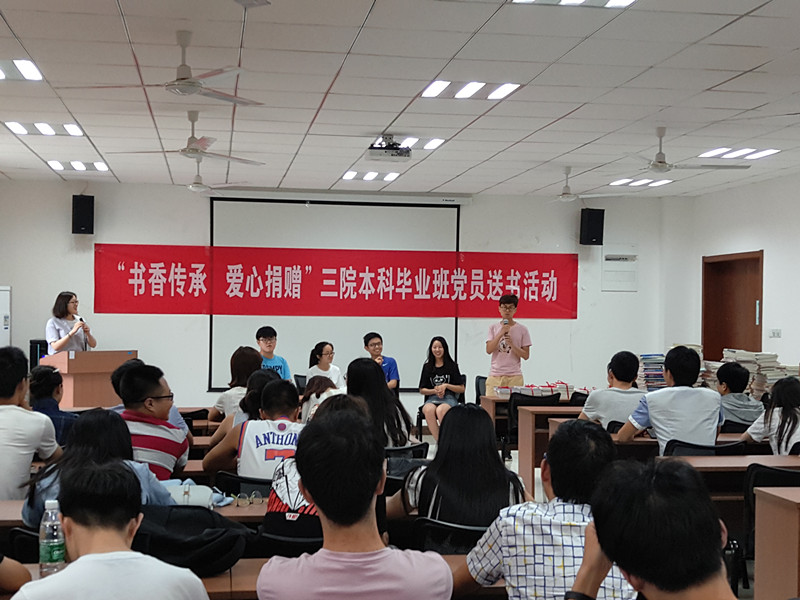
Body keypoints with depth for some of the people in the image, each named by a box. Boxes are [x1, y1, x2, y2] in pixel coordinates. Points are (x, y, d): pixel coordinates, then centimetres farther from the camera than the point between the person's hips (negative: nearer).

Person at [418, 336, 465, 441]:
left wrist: (446, 386, -6)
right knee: (429, 410, -37)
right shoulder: (427, 367, 16)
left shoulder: (452, 366, 9)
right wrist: (435, 391, -2)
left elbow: (462, 389, 9)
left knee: (440, 410, -39)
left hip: (449, 398, -2)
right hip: (432, 398, 2)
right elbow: (422, 390, 17)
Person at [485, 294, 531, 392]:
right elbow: (488, 350, -4)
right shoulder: (494, 328, 9)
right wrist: (501, 333, -13)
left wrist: (512, 345, -14)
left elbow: (526, 356, 2)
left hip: (514, 376, -1)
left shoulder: (522, 329, 5)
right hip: (495, 375, 1)